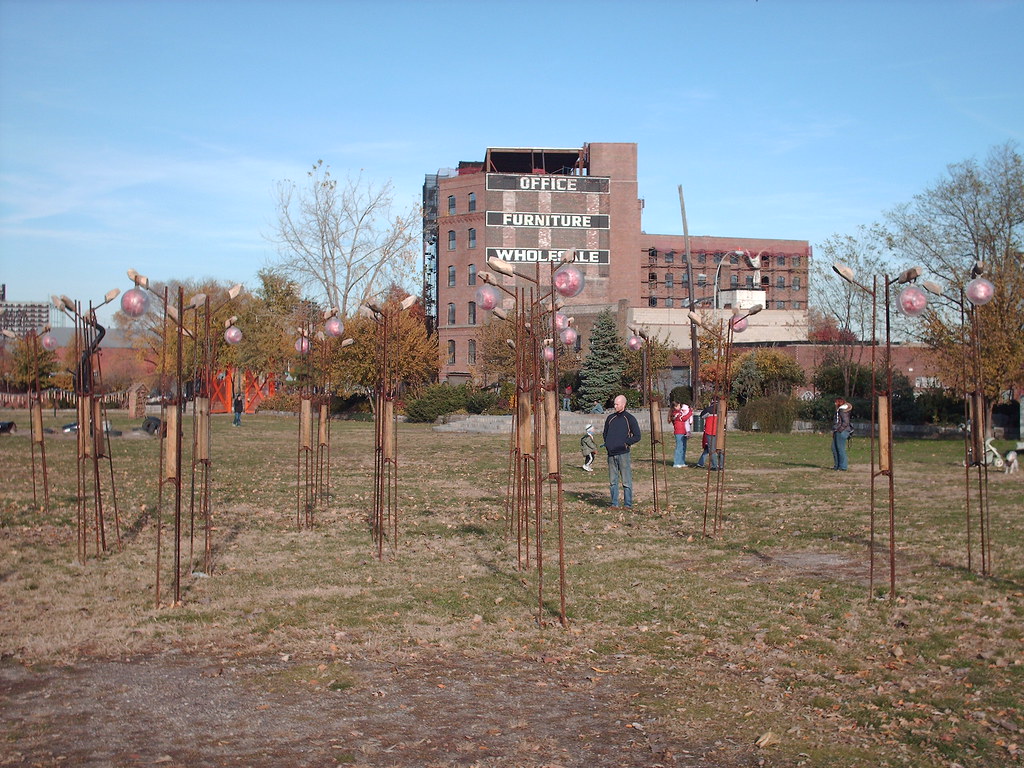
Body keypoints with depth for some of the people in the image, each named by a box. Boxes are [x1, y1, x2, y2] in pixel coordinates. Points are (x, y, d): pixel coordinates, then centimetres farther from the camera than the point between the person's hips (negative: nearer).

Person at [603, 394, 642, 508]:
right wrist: (607, 444, 9)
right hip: (611, 454, 5)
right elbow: (605, 433, 26)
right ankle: (614, 504, 14)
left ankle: (628, 504, 2)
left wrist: (624, 443, -10)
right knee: (613, 481, 8)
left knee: (626, 481, -3)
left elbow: (637, 437, -2)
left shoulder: (630, 418, 0)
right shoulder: (610, 418, 14)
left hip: (623, 453, -5)